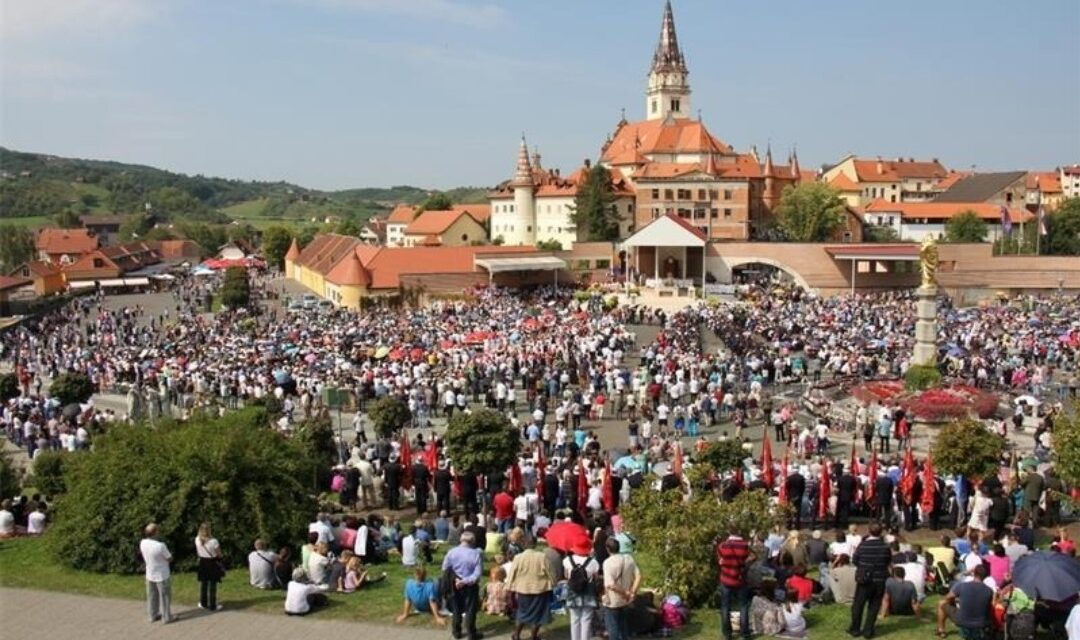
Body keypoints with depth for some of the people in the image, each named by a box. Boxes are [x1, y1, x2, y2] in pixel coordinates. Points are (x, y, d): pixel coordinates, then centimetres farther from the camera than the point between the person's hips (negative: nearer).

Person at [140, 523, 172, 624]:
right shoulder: (160, 546, -31)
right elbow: (170, 559, -17)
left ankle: (153, 615, 32)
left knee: (152, 596, 20)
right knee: (165, 596, 10)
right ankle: (166, 617, 18)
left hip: (150, 575, 6)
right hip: (161, 576, -6)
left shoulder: (142, 543, -12)